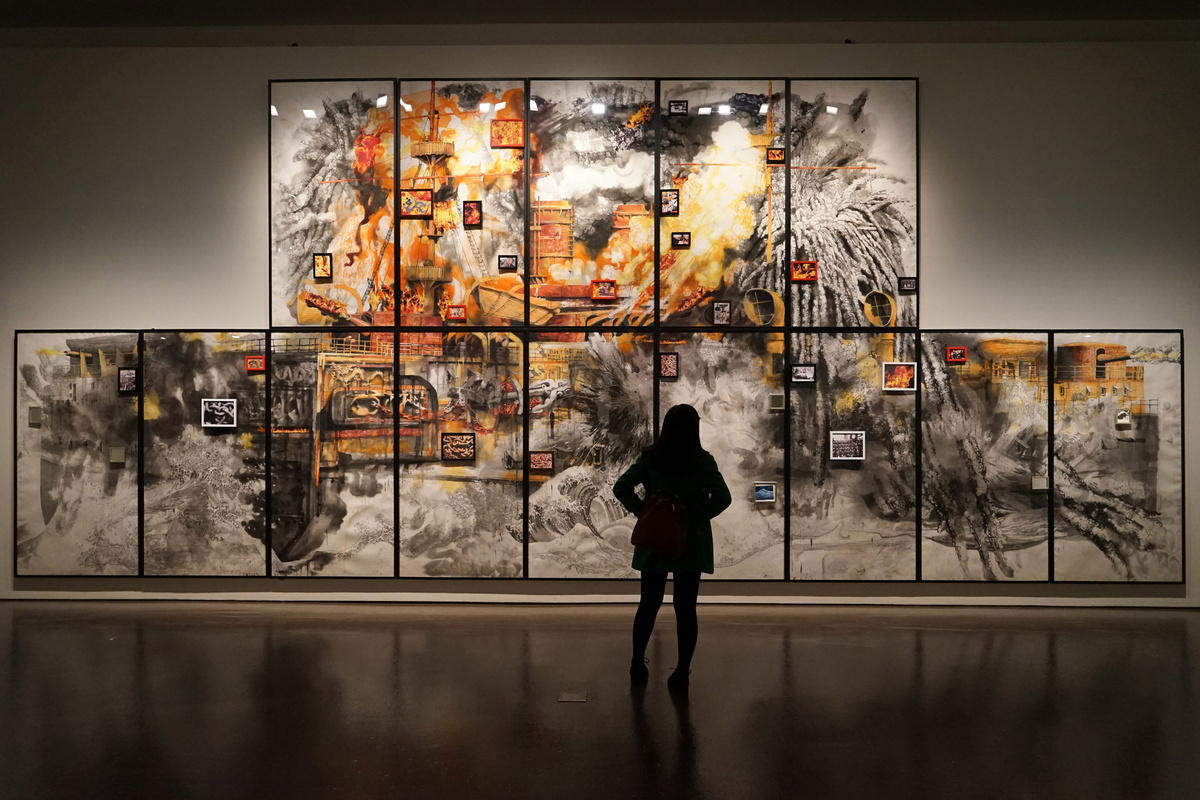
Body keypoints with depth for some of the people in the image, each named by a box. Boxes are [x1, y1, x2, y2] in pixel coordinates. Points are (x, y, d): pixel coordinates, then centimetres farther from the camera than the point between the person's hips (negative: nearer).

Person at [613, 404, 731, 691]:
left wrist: (643, 512, -2)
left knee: (648, 605, 14)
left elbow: (620, 487, -8)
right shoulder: (703, 462, -9)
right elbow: (722, 498, -15)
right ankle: (682, 672, 7)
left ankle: (638, 665, 23)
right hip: (691, 546, -2)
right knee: (686, 608, 5)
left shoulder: (649, 458, -3)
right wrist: (697, 517, -3)